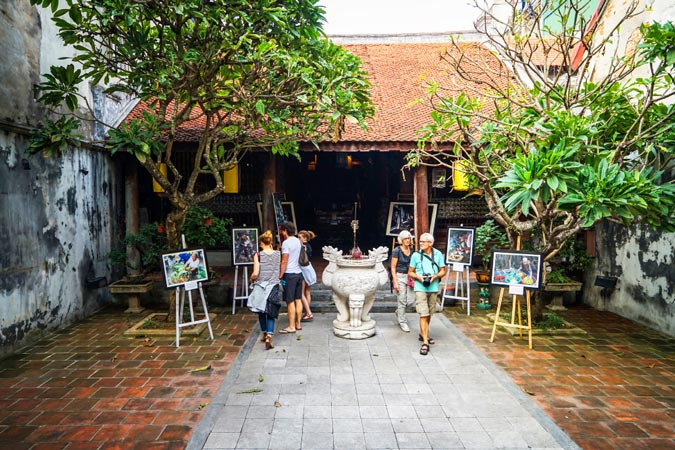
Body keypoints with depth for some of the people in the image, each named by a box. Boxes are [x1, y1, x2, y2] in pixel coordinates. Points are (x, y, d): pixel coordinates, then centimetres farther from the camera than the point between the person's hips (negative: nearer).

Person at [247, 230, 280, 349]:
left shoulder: (258, 255, -10)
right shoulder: (278, 254, -2)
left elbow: (255, 273, -15)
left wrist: (251, 279, 8)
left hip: (260, 287, -1)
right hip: (273, 286, 1)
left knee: (261, 312, 18)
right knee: (270, 313, 5)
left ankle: (265, 334, 31)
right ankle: (269, 336, -11)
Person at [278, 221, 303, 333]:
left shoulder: (286, 243, -13)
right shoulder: (298, 241, 10)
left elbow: (284, 262, -16)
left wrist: (280, 276, -11)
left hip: (289, 274, -8)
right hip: (299, 273, 8)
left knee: (290, 301, -3)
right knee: (298, 300, 11)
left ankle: (291, 327, 1)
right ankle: (298, 324, 18)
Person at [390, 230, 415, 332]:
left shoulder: (411, 250, 9)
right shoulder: (397, 250, -8)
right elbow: (393, 267, -9)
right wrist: (395, 282, -13)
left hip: (409, 276, 5)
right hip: (399, 276, -5)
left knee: (411, 300, 1)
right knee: (402, 300, -2)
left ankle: (399, 311, 30)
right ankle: (403, 322, 13)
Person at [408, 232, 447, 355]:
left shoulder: (438, 254, 2)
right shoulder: (416, 255, -2)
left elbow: (443, 271, 6)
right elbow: (410, 272, 4)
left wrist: (435, 277, -13)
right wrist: (419, 277, -15)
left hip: (433, 288, 3)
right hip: (420, 288, -3)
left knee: (429, 313, 15)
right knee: (423, 314, -10)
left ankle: (423, 334, 34)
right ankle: (425, 342, -9)